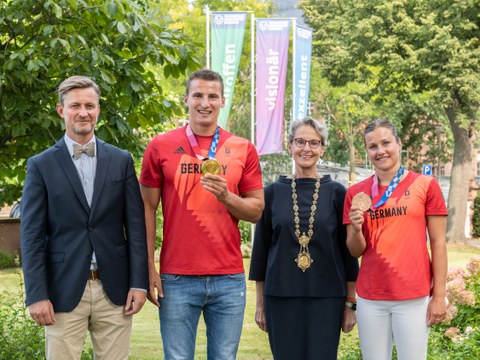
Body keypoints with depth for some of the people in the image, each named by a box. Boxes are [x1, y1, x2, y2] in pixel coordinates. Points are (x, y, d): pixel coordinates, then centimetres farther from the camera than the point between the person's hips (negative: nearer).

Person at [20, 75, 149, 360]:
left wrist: (139, 283, -1)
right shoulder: (41, 165, 2)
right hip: (64, 291, -1)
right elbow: (32, 236, -1)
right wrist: (36, 295, -8)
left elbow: (136, 226, 6)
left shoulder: (121, 161, 8)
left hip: (114, 290, 2)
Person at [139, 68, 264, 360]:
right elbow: (148, 210, 4)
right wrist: (149, 269, -2)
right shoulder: (160, 147, 2)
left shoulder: (243, 149, 6)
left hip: (229, 279, 2)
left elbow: (256, 211, 8)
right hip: (177, 279, -1)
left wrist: (226, 197, -12)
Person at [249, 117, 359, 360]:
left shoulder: (336, 193, 3)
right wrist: (260, 303, 7)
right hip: (281, 296, 1)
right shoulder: (273, 192, 5)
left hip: (326, 297, -1)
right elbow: (261, 247, 9)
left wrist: (350, 304, 2)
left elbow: (348, 251, 5)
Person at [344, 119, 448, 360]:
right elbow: (356, 251, 7)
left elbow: (438, 243, -1)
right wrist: (356, 229, -13)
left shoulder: (425, 185, -1)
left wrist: (439, 295, -6)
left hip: (414, 297, -2)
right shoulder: (356, 193, 6)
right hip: (370, 298, 3)